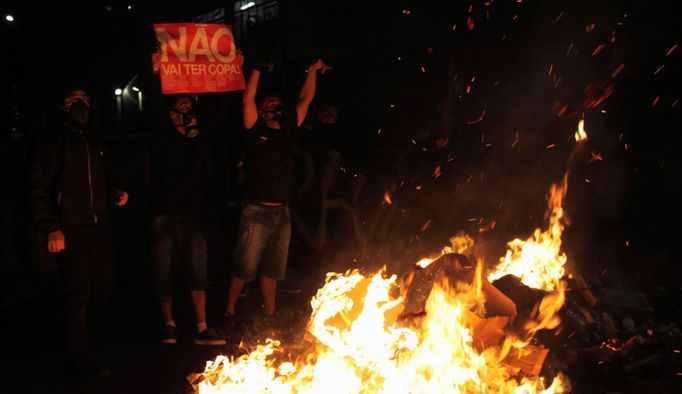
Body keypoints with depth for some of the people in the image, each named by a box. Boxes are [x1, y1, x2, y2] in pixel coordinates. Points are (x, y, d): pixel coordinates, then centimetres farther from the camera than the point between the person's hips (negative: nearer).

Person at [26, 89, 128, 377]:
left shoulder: (95, 146, 18)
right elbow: (37, 189, -8)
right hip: (70, 232, -6)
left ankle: (76, 327, 37)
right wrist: (51, 228, -17)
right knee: (79, 293, -3)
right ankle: (83, 362, 7)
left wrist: (115, 195, 6)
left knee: (104, 285, 10)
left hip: (99, 228, 6)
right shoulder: (53, 145, -3)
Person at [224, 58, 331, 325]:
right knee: (244, 268, 0)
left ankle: (270, 317, 21)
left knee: (271, 270, 14)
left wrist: (314, 70, 11)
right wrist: (258, 69, -15)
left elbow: (305, 99, 14)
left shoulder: (288, 130, 12)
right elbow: (247, 99, -11)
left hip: (282, 213, 5)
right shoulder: (256, 130, 0)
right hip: (257, 212, -5)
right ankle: (229, 313, 14)